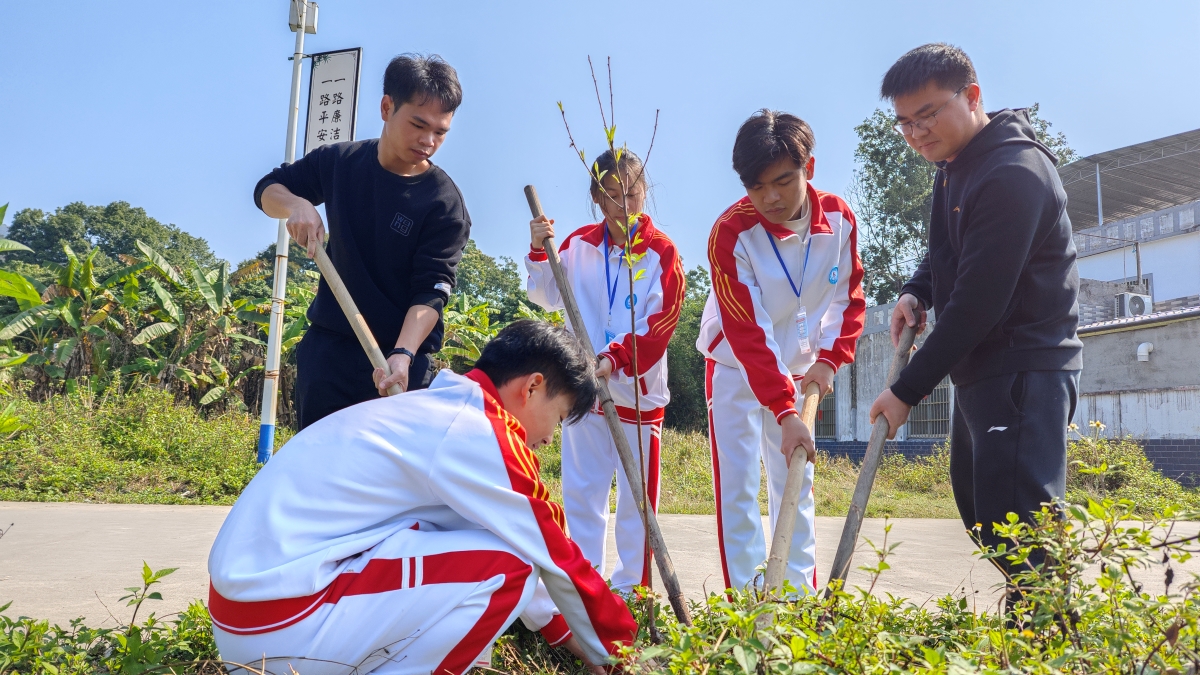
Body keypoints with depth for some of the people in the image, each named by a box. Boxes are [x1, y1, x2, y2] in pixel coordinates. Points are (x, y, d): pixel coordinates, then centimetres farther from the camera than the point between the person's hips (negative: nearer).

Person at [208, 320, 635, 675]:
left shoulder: (438, 412, 15)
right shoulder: (479, 433, -14)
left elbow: (519, 540, 21)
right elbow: (555, 560, -6)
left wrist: (562, 632, 26)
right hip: (278, 619, -10)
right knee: (505, 568, -14)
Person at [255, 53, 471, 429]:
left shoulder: (445, 203, -13)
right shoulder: (339, 162, 1)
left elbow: (430, 292, -19)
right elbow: (267, 189, 13)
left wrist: (402, 355, -36)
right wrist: (296, 204, -11)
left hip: (400, 357, -4)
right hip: (326, 347, 4)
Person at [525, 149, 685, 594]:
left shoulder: (662, 252, -9)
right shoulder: (579, 245, 2)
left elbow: (659, 324, -14)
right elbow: (548, 297, 10)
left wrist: (616, 358, -27)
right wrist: (540, 251, -6)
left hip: (638, 390, -3)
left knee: (637, 492, 6)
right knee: (581, 487, 11)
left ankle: (631, 587, 20)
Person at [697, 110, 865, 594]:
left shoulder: (838, 218, -12)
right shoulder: (731, 232, -25)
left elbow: (850, 296, 3)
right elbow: (747, 333, -28)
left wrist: (830, 359, -11)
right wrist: (785, 413, -33)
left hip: (797, 371, 4)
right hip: (737, 369, -4)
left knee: (796, 486, 9)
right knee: (737, 489, -6)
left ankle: (802, 596, 19)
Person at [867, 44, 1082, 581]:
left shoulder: (1012, 174, -21)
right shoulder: (956, 161, 11)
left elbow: (976, 304, -24)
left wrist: (908, 391, -18)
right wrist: (916, 292, 1)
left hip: (1023, 373, -10)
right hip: (981, 369, 10)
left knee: (1013, 522, -16)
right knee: (978, 507, 16)